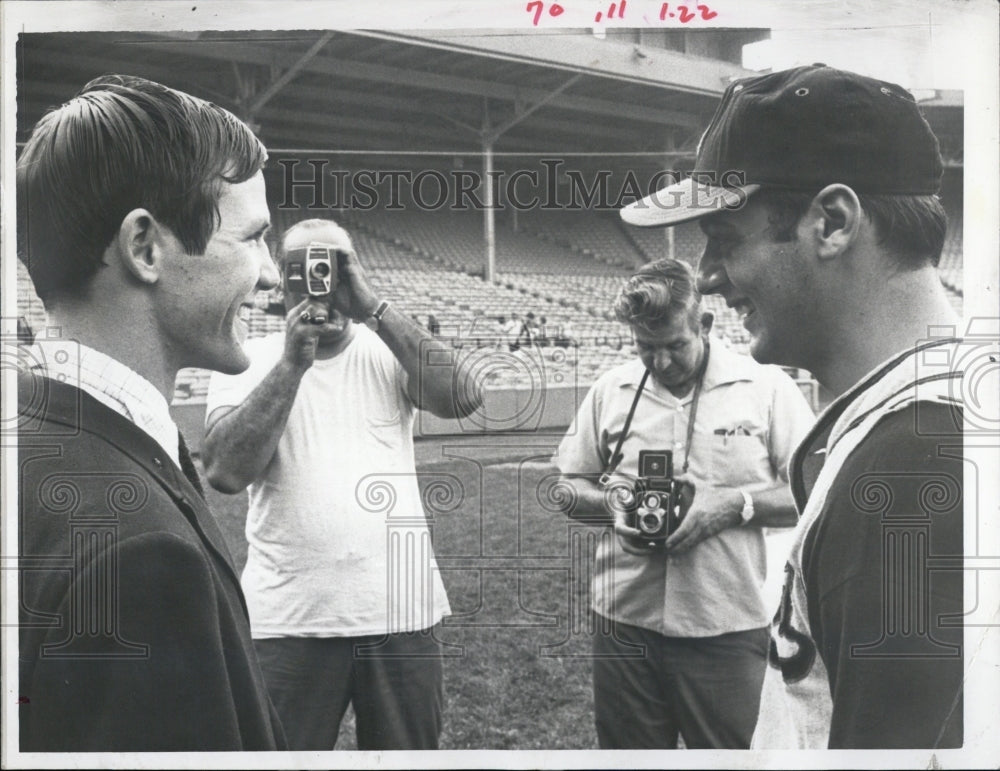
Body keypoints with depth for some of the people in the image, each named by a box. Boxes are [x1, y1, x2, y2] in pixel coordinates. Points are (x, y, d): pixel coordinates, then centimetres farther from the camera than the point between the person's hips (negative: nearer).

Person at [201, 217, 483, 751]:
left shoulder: (388, 351, 2)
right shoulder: (251, 361, -2)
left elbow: (462, 399, -17)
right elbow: (225, 472, -15)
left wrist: (374, 310, -19)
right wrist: (292, 363, -19)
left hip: (400, 609, 2)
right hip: (289, 617, -1)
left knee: (409, 748, 17)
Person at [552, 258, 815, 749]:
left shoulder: (766, 386, -4)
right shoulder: (609, 390, 5)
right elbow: (566, 488, 11)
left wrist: (736, 502, -18)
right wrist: (611, 502, -9)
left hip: (729, 628, -2)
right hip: (626, 621, 3)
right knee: (626, 750, 16)